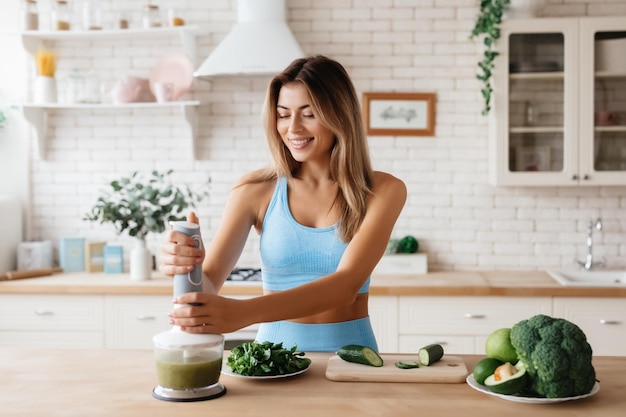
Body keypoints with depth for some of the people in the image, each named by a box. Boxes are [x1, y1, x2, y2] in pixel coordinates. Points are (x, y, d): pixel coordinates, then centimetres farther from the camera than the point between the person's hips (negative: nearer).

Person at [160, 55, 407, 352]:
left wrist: (243, 312, -30)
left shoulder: (383, 191, -4)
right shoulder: (256, 190, -1)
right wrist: (186, 267, -28)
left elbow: (347, 284, -17)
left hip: (350, 349, 0)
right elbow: (208, 282, -4)